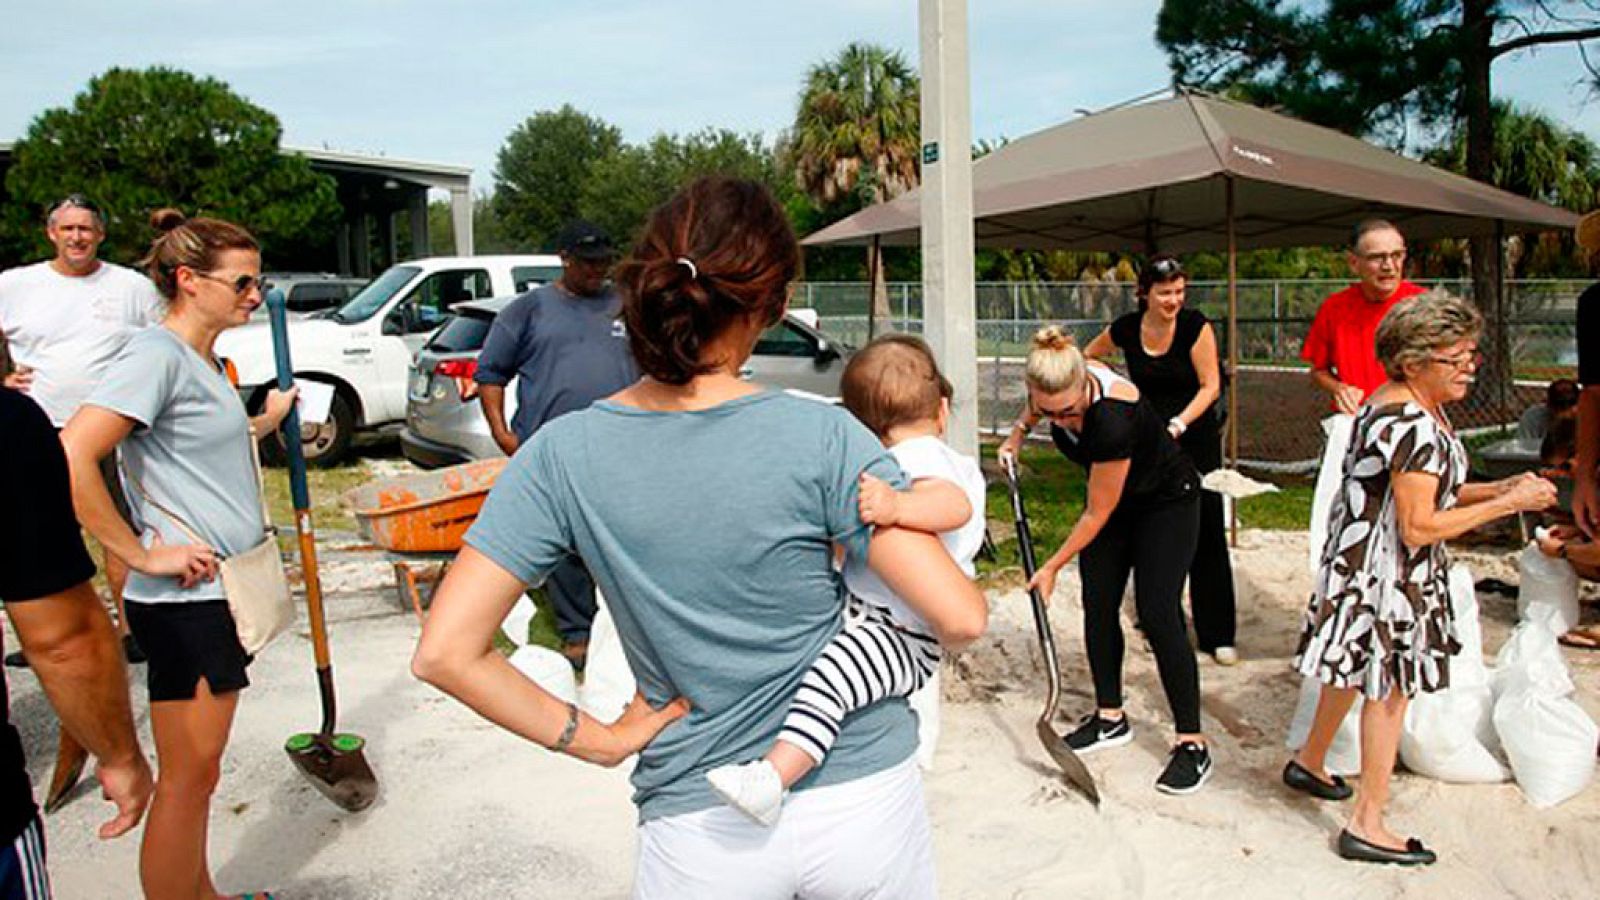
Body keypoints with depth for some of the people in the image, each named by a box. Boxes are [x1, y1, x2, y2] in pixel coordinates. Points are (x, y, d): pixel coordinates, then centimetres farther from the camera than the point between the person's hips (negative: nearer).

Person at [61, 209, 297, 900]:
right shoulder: (156, 355, -17)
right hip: (184, 603, -10)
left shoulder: (203, 360, 12)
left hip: (219, 593, 10)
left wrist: (267, 420, 29)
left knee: (196, 771, 21)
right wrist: (142, 555, -23)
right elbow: (70, 457, -29)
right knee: (187, 779, 2)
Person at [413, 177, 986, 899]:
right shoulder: (822, 437, -17)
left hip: (701, 833, 0)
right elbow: (961, 618, -16)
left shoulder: (563, 455, -11)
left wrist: (598, 741, -4)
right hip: (866, 801, 1)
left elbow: (445, 654, -13)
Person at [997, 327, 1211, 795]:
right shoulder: (1059, 385, -23)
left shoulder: (1111, 419, -41)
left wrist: (1052, 567, -17)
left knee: (1157, 613, -12)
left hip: (1167, 502, -7)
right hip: (1115, 497, 7)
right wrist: (1019, 431, -1)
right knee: (1098, 605, 4)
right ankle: (1110, 717, 19)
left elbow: (1096, 515, -26)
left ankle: (1192, 743, -1)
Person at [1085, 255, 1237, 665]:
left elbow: (1210, 385, -11)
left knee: (1205, 531, -3)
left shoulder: (1195, 325, -11)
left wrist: (1177, 424, -21)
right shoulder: (1125, 329, -3)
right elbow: (1088, 356, 16)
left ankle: (1216, 635, 5)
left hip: (1195, 437, -2)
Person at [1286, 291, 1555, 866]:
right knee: (1389, 688, 0)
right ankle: (1366, 826, 11)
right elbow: (1419, 527, -24)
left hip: (1363, 562, 10)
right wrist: (1508, 504, -17)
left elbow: (1424, 490, 15)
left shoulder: (1401, 407, 9)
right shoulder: (1413, 425, -24)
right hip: (1386, 575, -10)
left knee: (1357, 672, 23)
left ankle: (1309, 763, 40)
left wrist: (1500, 488, 3)